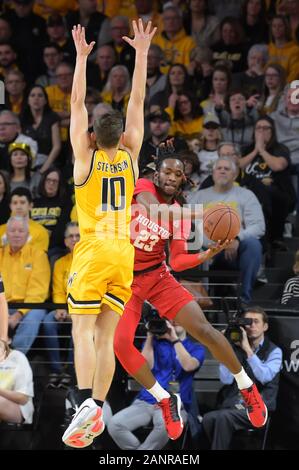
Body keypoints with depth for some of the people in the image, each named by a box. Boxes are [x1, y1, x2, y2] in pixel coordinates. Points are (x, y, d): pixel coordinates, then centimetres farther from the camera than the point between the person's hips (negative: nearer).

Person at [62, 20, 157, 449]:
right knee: (105, 336, 5)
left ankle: (87, 402, -28)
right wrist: (141, 53, 9)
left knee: (83, 330, -9)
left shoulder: (86, 157, -2)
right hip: (123, 253, 4)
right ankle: (97, 412, 0)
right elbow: (137, 102, 8)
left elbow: (77, 104, -2)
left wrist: (82, 57, 0)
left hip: (93, 251, -4)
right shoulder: (130, 155, 5)